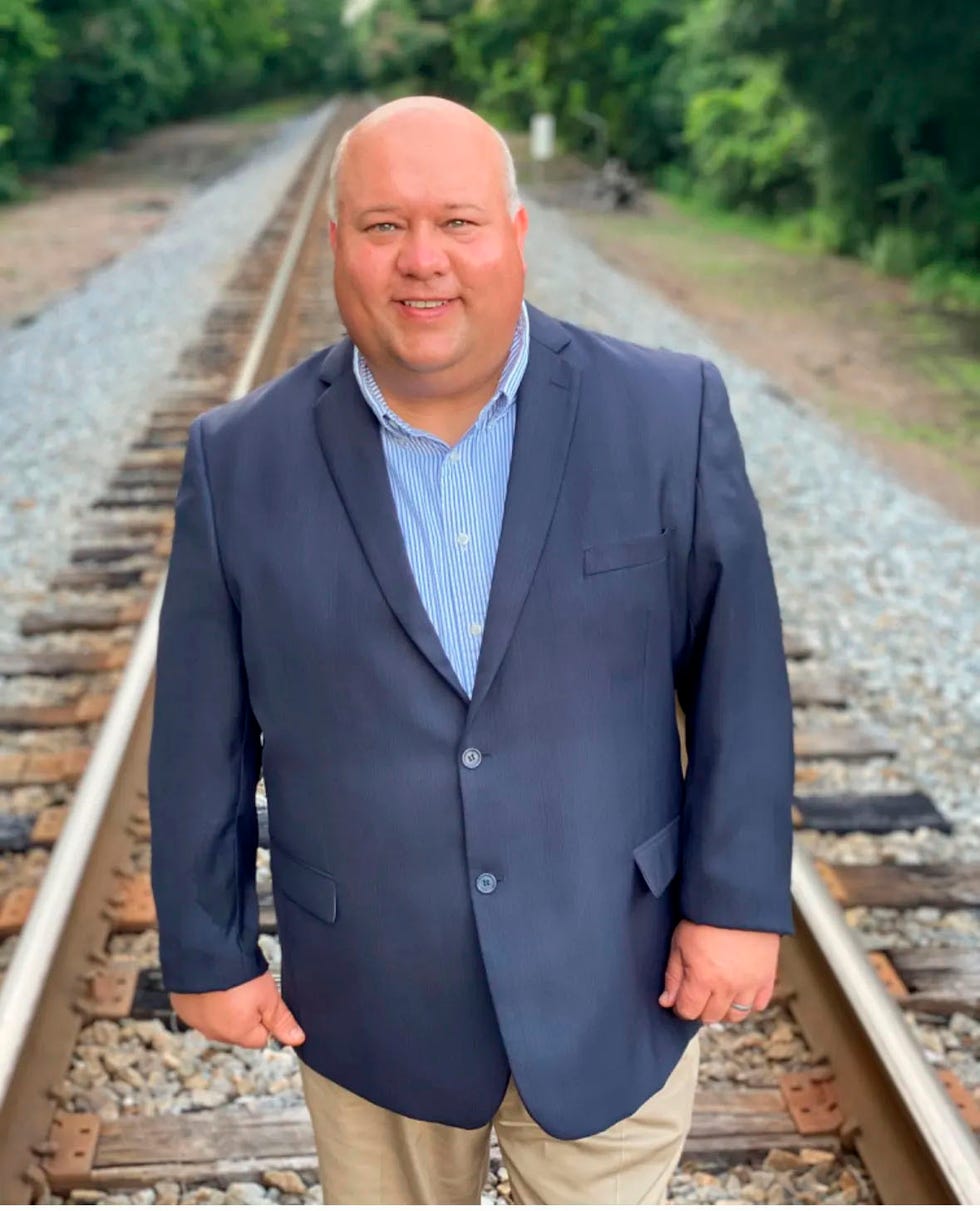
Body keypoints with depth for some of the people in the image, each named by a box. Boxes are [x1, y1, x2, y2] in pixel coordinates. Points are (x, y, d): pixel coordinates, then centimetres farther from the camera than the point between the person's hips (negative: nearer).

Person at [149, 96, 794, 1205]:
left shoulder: (670, 415, -9)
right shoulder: (240, 461, -7)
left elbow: (737, 672, -4)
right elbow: (203, 737, -1)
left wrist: (739, 900, -6)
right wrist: (208, 951, 3)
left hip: (613, 995, 0)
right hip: (371, 1007, 1)